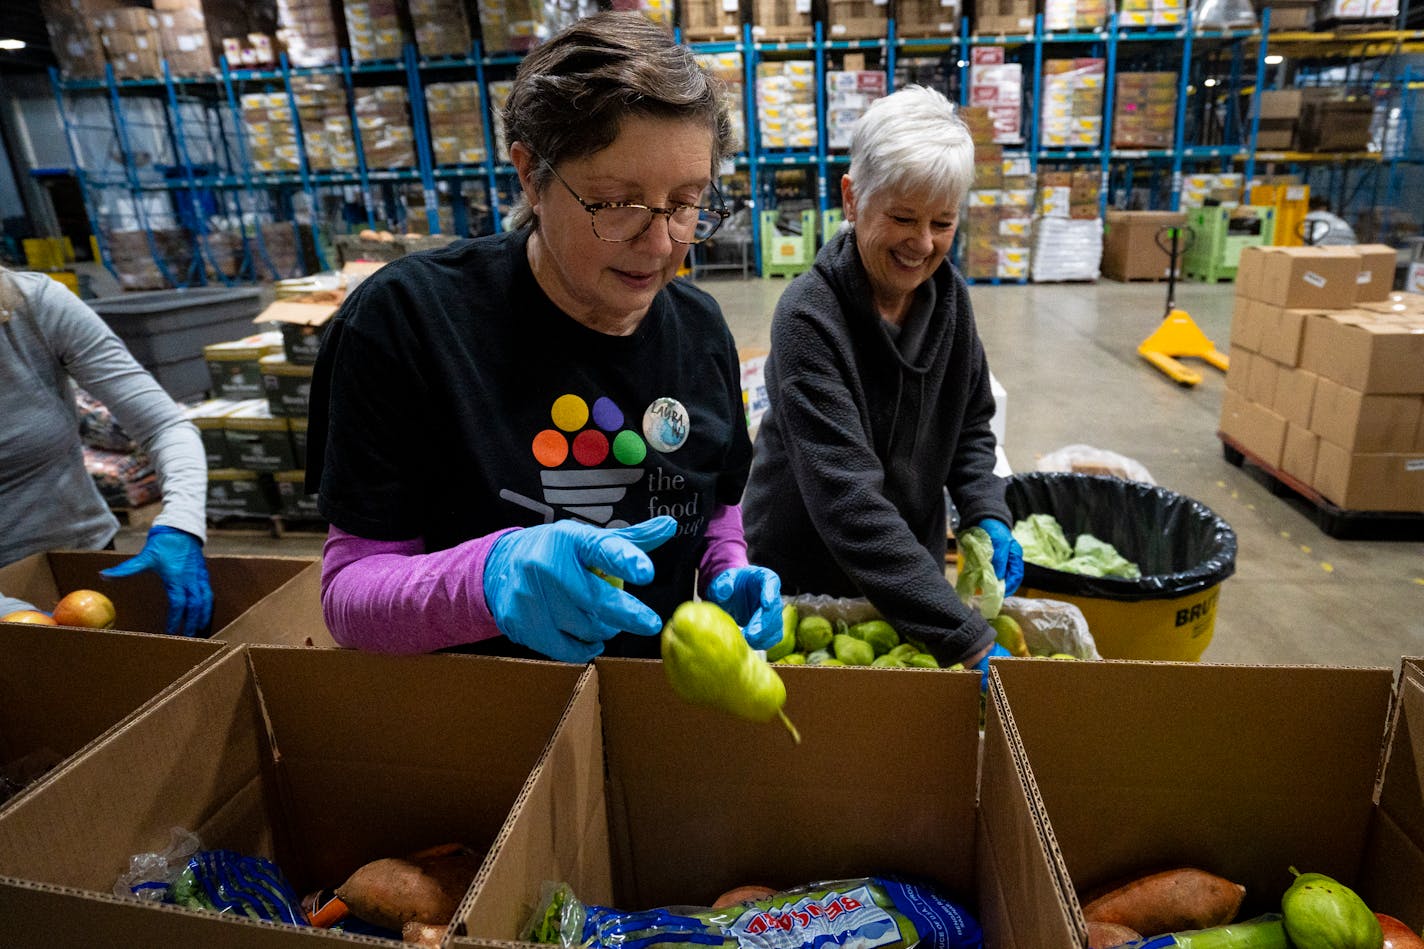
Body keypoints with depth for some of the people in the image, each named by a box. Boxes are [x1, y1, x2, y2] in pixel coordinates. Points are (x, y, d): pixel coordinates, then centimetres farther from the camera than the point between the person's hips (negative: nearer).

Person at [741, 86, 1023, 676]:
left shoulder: (948, 296, -6)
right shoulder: (808, 318, -26)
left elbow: (971, 425, 8)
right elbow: (846, 500, -33)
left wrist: (988, 515, -11)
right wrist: (968, 639, -36)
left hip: (911, 569, 6)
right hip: (801, 579, -5)